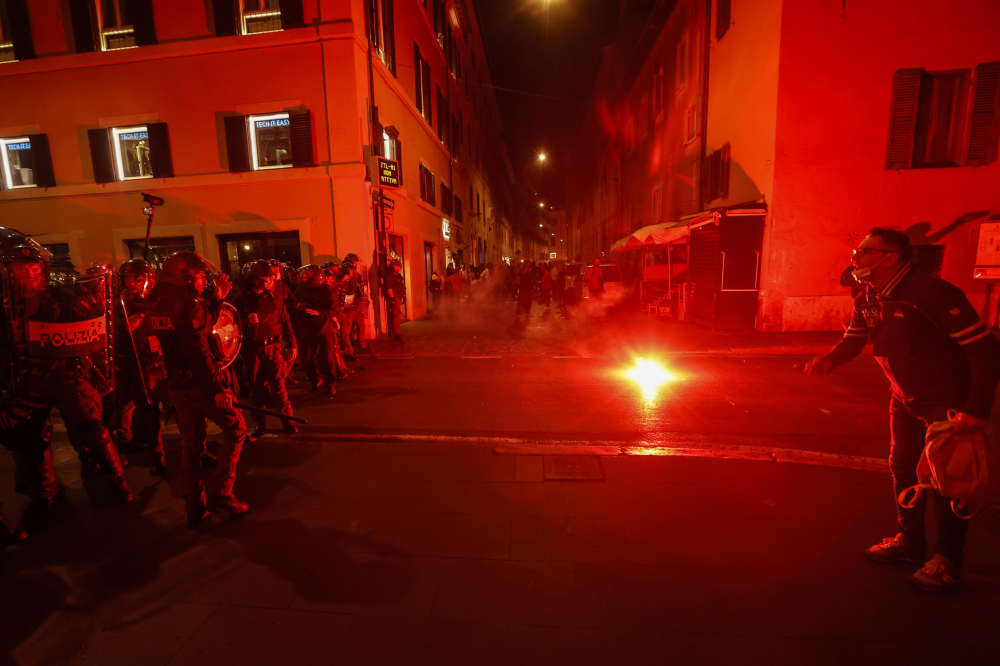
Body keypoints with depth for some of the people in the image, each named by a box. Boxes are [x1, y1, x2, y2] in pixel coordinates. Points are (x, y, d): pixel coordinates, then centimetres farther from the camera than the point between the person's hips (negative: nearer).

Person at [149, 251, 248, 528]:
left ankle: (194, 508, 23)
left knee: (192, 444, 15)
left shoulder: (162, 304, 11)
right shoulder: (188, 305, -17)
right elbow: (198, 352, -23)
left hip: (177, 385, 9)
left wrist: (216, 299, 16)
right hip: (199, 384, -9)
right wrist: (217, 389, -22)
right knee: (235, 429, 7)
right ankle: (221, 493, 8)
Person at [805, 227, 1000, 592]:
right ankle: (910, 541, 32)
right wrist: (827, 360, -17)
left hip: (948, 400, -7)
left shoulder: (931, 293, -26)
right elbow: (852, 341, 6)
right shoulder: (867, 300, -2)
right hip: (906, 398, 7)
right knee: (903, 467, 14)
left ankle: (948, 559, 21)